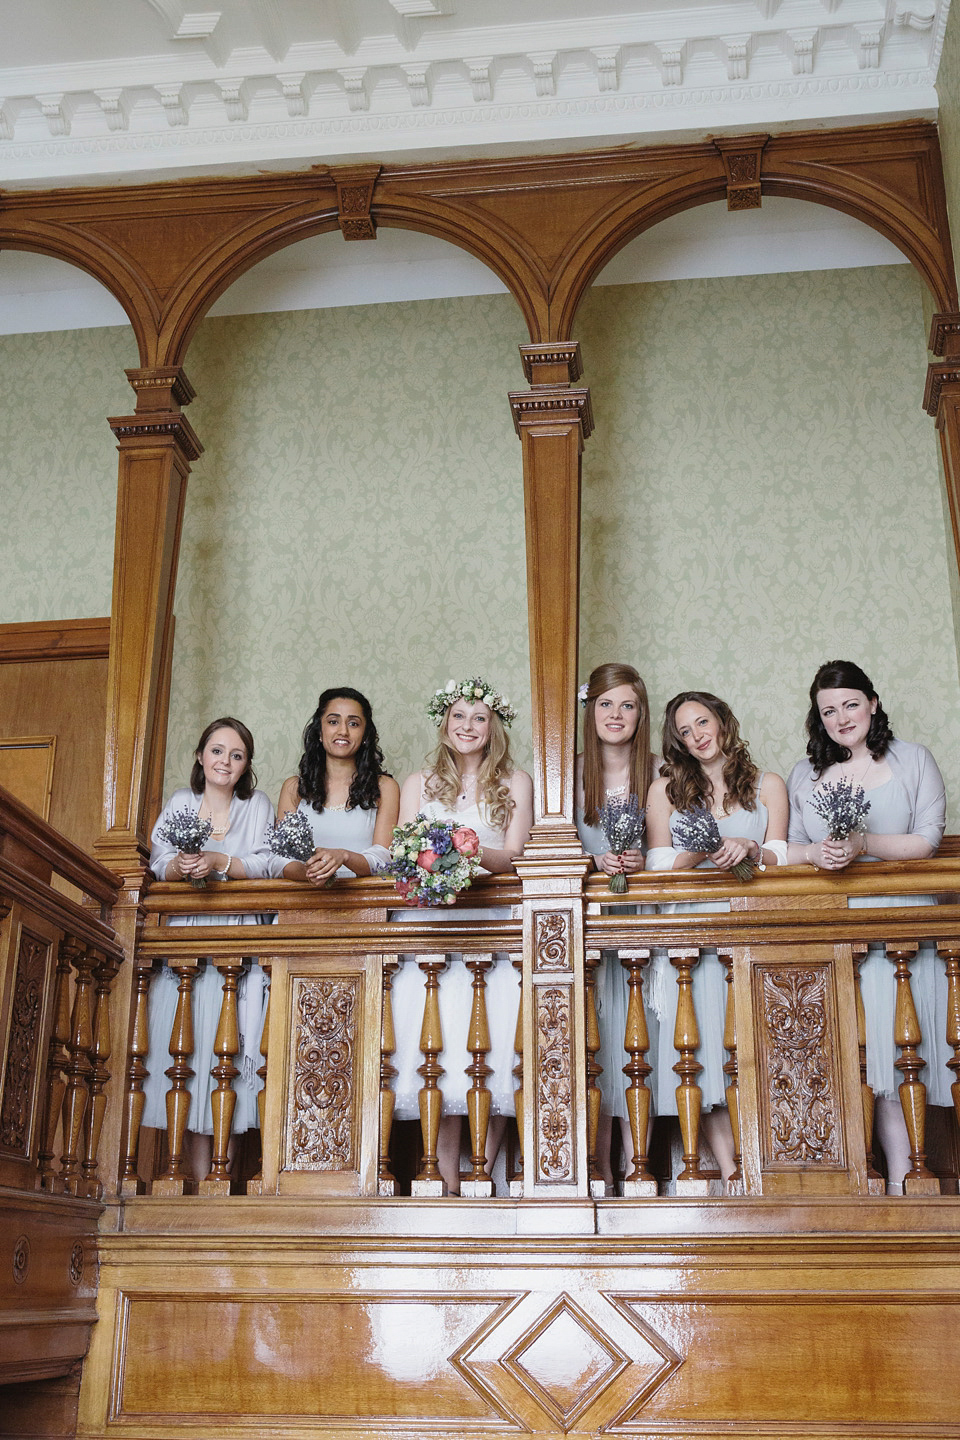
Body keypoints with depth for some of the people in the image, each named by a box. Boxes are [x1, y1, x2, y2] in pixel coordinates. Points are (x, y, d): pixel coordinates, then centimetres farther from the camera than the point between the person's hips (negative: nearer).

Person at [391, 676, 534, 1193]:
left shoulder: (515, 783, 14)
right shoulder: (419, 783, 19)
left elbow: (513, 855, 2)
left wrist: (473, 852, -20)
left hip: (491, 923, 0)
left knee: (490, 1041, -17)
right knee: (437, 1044, -16)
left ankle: (482, 1174, -12)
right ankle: (449, 1182, -15)